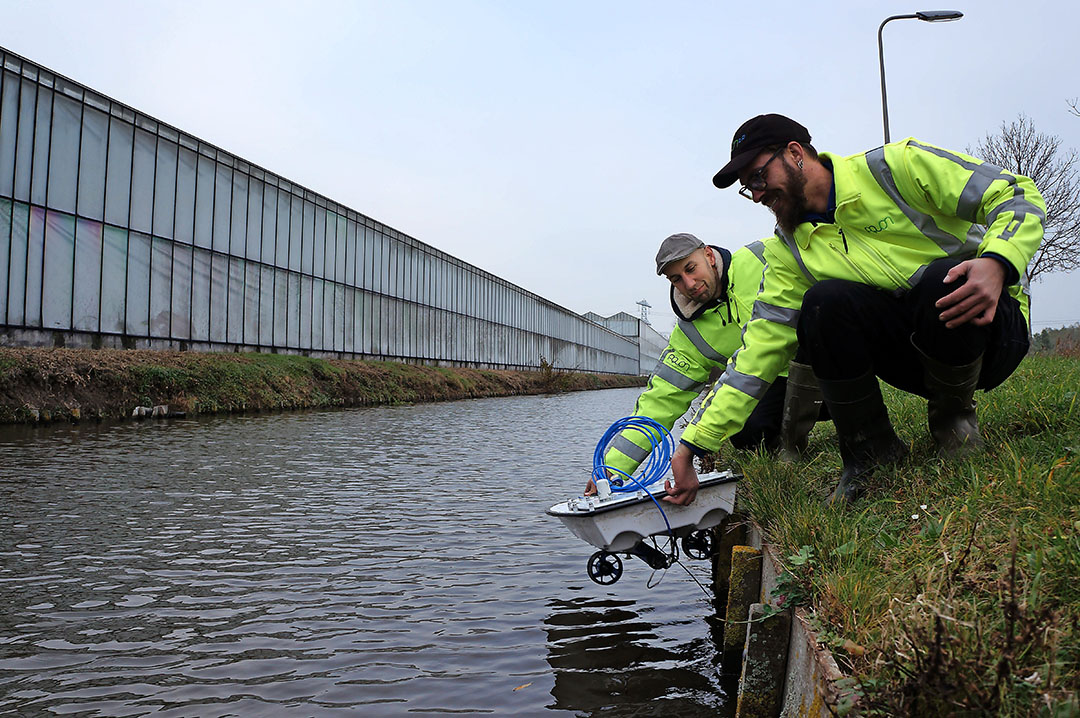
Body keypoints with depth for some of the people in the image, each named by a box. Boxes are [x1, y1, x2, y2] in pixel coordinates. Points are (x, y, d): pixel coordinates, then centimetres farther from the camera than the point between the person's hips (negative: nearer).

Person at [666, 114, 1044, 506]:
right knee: (825, 302, -25)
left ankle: (954, 414, -6)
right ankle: (871, 450, -7)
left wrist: (996, 264, -33)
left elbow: (1018, 195, -9)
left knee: (943, 281, -36)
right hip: (914, 357, 3)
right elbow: (759, 349, -5)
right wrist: (692, 446, -13)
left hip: (992, 327, -3)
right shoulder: (788, 251, 1)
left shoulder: (897, 165, -11)